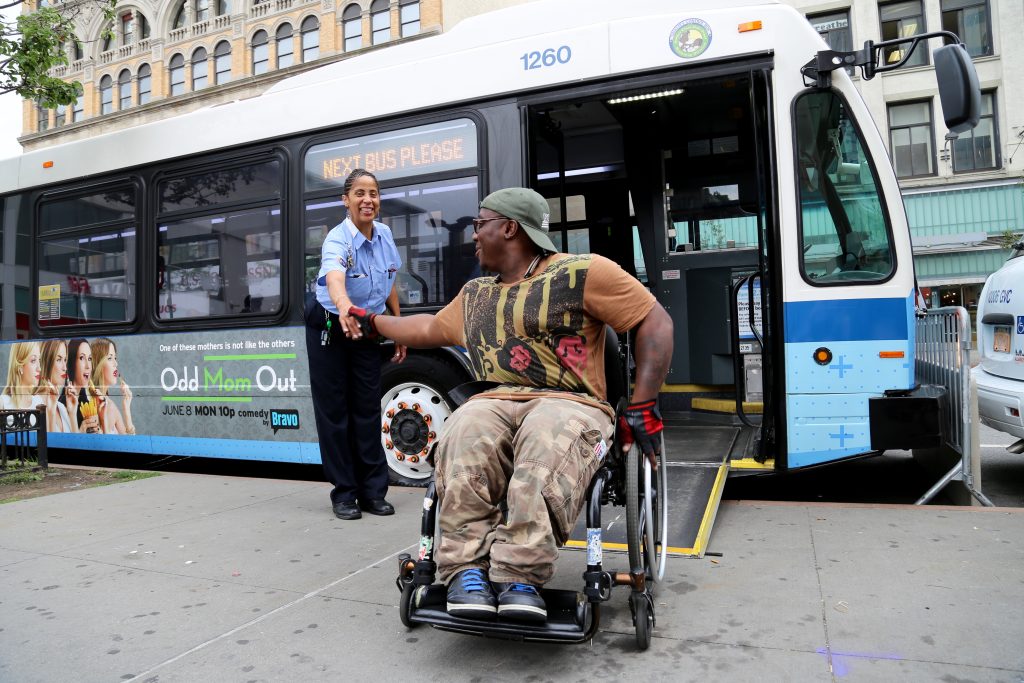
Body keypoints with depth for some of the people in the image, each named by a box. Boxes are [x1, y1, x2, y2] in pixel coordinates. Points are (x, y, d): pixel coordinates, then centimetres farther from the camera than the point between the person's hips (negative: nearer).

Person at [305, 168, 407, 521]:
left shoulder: (384, 234, -5)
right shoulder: (337, 239, -24)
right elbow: (334, 279, -47)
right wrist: (345, 308, -68)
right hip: (329, 329, -5)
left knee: (368, 409, 6)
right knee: (334, 410, 2)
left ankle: (373, 491, 14)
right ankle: (344, 493, 12)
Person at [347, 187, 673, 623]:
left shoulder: (582, 273, 3)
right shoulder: (475, 294, 25)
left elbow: (655, 322, 1)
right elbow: (430, 329, 41)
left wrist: (643, 408, -6)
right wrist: (372, 322, 45)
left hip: (569, 402, -4)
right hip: (495, 402, 5)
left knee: (546, 445, -40)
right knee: (462, 443, -32)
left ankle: (520, 577, -38)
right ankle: (467, 571, -30)